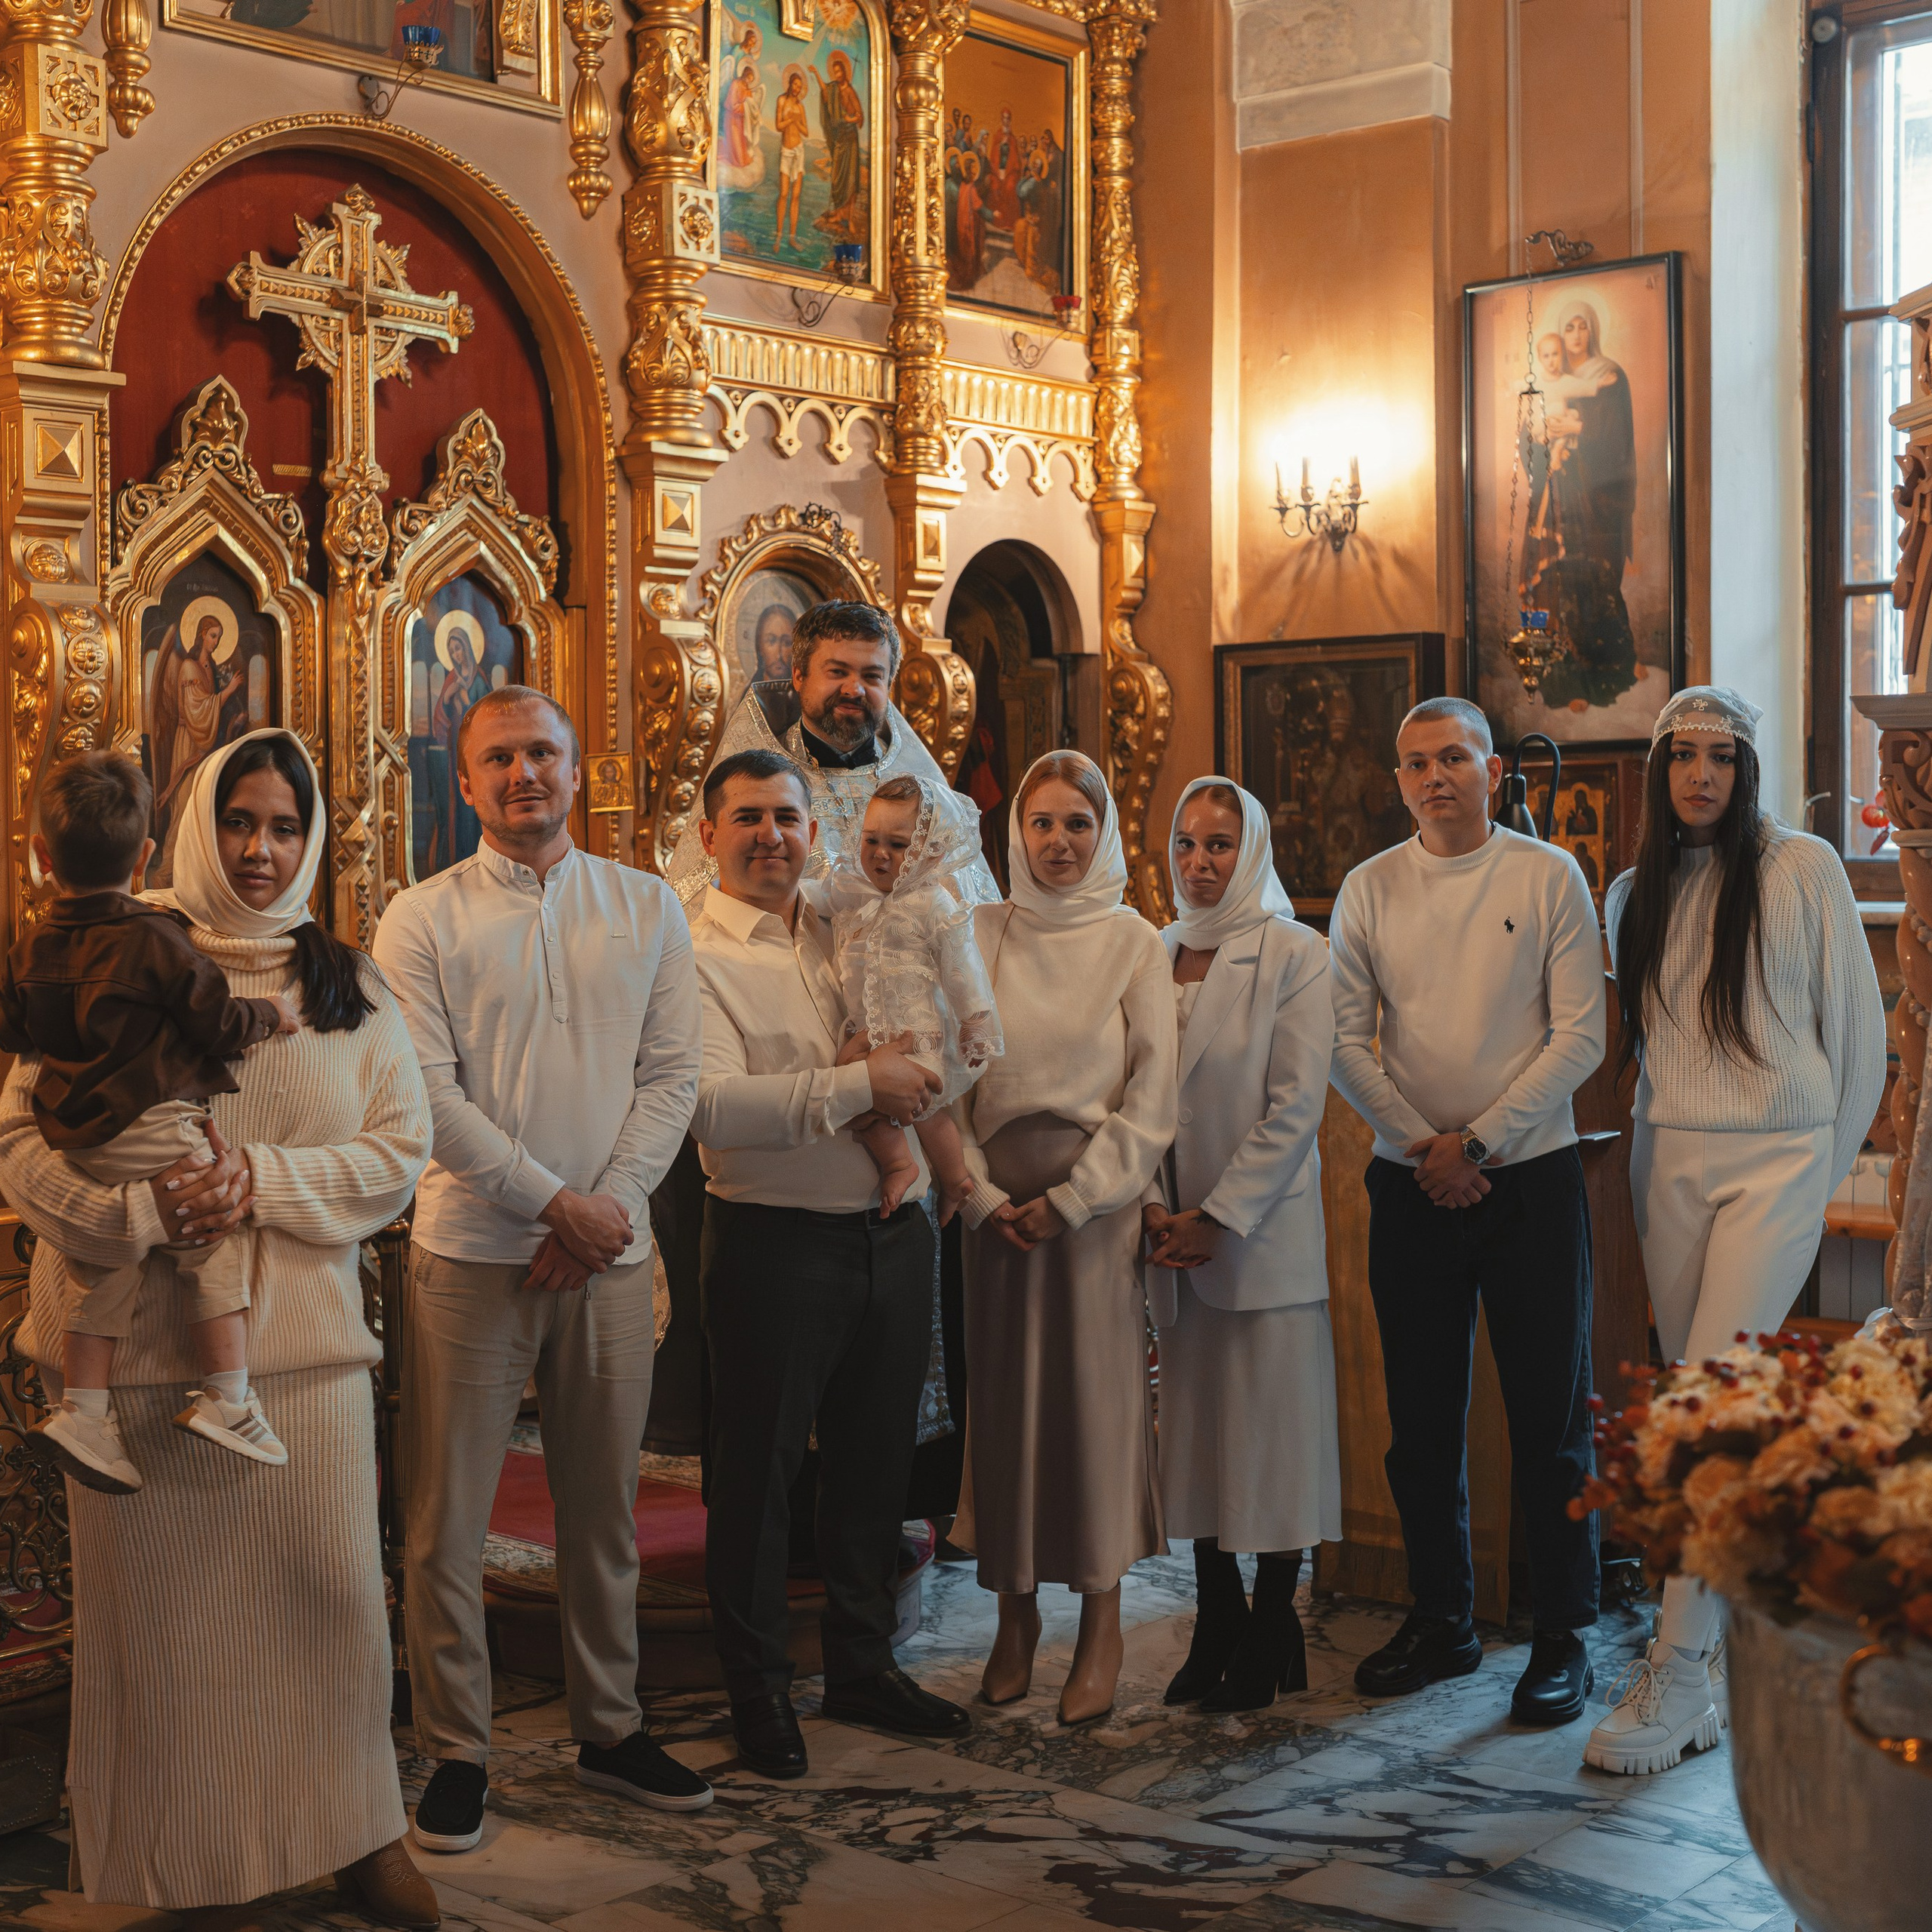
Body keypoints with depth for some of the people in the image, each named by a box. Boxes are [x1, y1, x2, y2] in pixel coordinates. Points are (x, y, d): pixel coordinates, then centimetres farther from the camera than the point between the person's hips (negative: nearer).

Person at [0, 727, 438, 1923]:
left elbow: (403, 1148, 4)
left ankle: (356, 1833, 20)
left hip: (304, 1341, 2)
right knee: (161, 1606, 4)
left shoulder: (350, 989, 9)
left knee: (325, 1589, 3)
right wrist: (138, 1208, -19)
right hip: (140, 1347, -2)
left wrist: (267, 1179, -12)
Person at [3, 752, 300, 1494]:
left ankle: (82, 1409, 12)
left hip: (72, 1138, 7)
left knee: (100, 1268, 14)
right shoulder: (156, 939, -10)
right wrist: (272, 1014, 11)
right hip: (153, 1126, -7)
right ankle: (226, 1399, 1)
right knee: (219, 1241, 3)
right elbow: (216, 1021, -7)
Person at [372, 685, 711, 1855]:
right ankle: (457, 1751, 13)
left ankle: (611, 1728, 25)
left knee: (606, 1507, 11)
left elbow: (673, 1077, 4)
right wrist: (560, 1203, -13)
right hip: (473, 1252, -2)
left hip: (611, 1250, 2)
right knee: (449, 1518, 1)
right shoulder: (422, 920, 0)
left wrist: (608, 1206, -9)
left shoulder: (647, 909, 8)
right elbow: (431, 1093, -8)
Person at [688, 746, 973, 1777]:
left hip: (892, 1230, 6)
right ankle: (757, 1687, 20)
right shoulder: (692, 956, -8)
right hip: (775, 1242, -6)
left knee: (875, 1459, 15)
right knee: (758, 1468, 5)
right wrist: (861, 1085, -21)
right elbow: (714, 1107, -22)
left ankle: (862, 1665, 31)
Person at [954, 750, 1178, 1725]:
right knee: (1002, 1395, 3)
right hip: (997, 1200, 2)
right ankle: (1015, 1613, 15)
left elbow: (1151, 1101, -2)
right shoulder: (979, 936, 7)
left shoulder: (1134, 943, 2)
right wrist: (984, 1194, -6)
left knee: (1097, 1396, -1)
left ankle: (1102, 1625, 8)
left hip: (1097, 1197, -2)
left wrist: (1070, 1200, -9)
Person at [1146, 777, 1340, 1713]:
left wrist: (1219, 1219, -13)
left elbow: (1294, 1106, -9)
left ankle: (1271, 1633, 12)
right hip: (1173, 1240, 4)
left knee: (1273, 1431, 0)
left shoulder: (1293, 955, -4)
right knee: (1194, 1431, 8)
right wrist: (1156, 1208, -5)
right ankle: (1216, 1626, 19)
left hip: (1265, 1235, -4)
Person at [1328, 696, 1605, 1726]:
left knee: (1549, 1418, 0)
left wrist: (1476, 1140, -11)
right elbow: (1346, 1041, 4)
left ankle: (1562, 1639, 9)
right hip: (1410, 1180, 3)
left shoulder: (1549, 876, -2)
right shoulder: (1368, 890, 5)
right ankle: (1441, 1621, 21)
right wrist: (1422, 1146, -8)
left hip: (1530, 1177, -3)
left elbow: (1579, 1037, -6)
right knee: (1421, 1417, 8)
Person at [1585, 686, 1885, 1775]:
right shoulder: (1637, 894, 11)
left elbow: (1859, 1024, 2)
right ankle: (1736, 1630, 18)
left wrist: (1828, 1162, 6)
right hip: (1671, 1162, 5)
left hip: (1777, 1159, -5)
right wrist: (1666, 1127, 16)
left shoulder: (1803, 869, -2)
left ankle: (1679, 1674, -13)